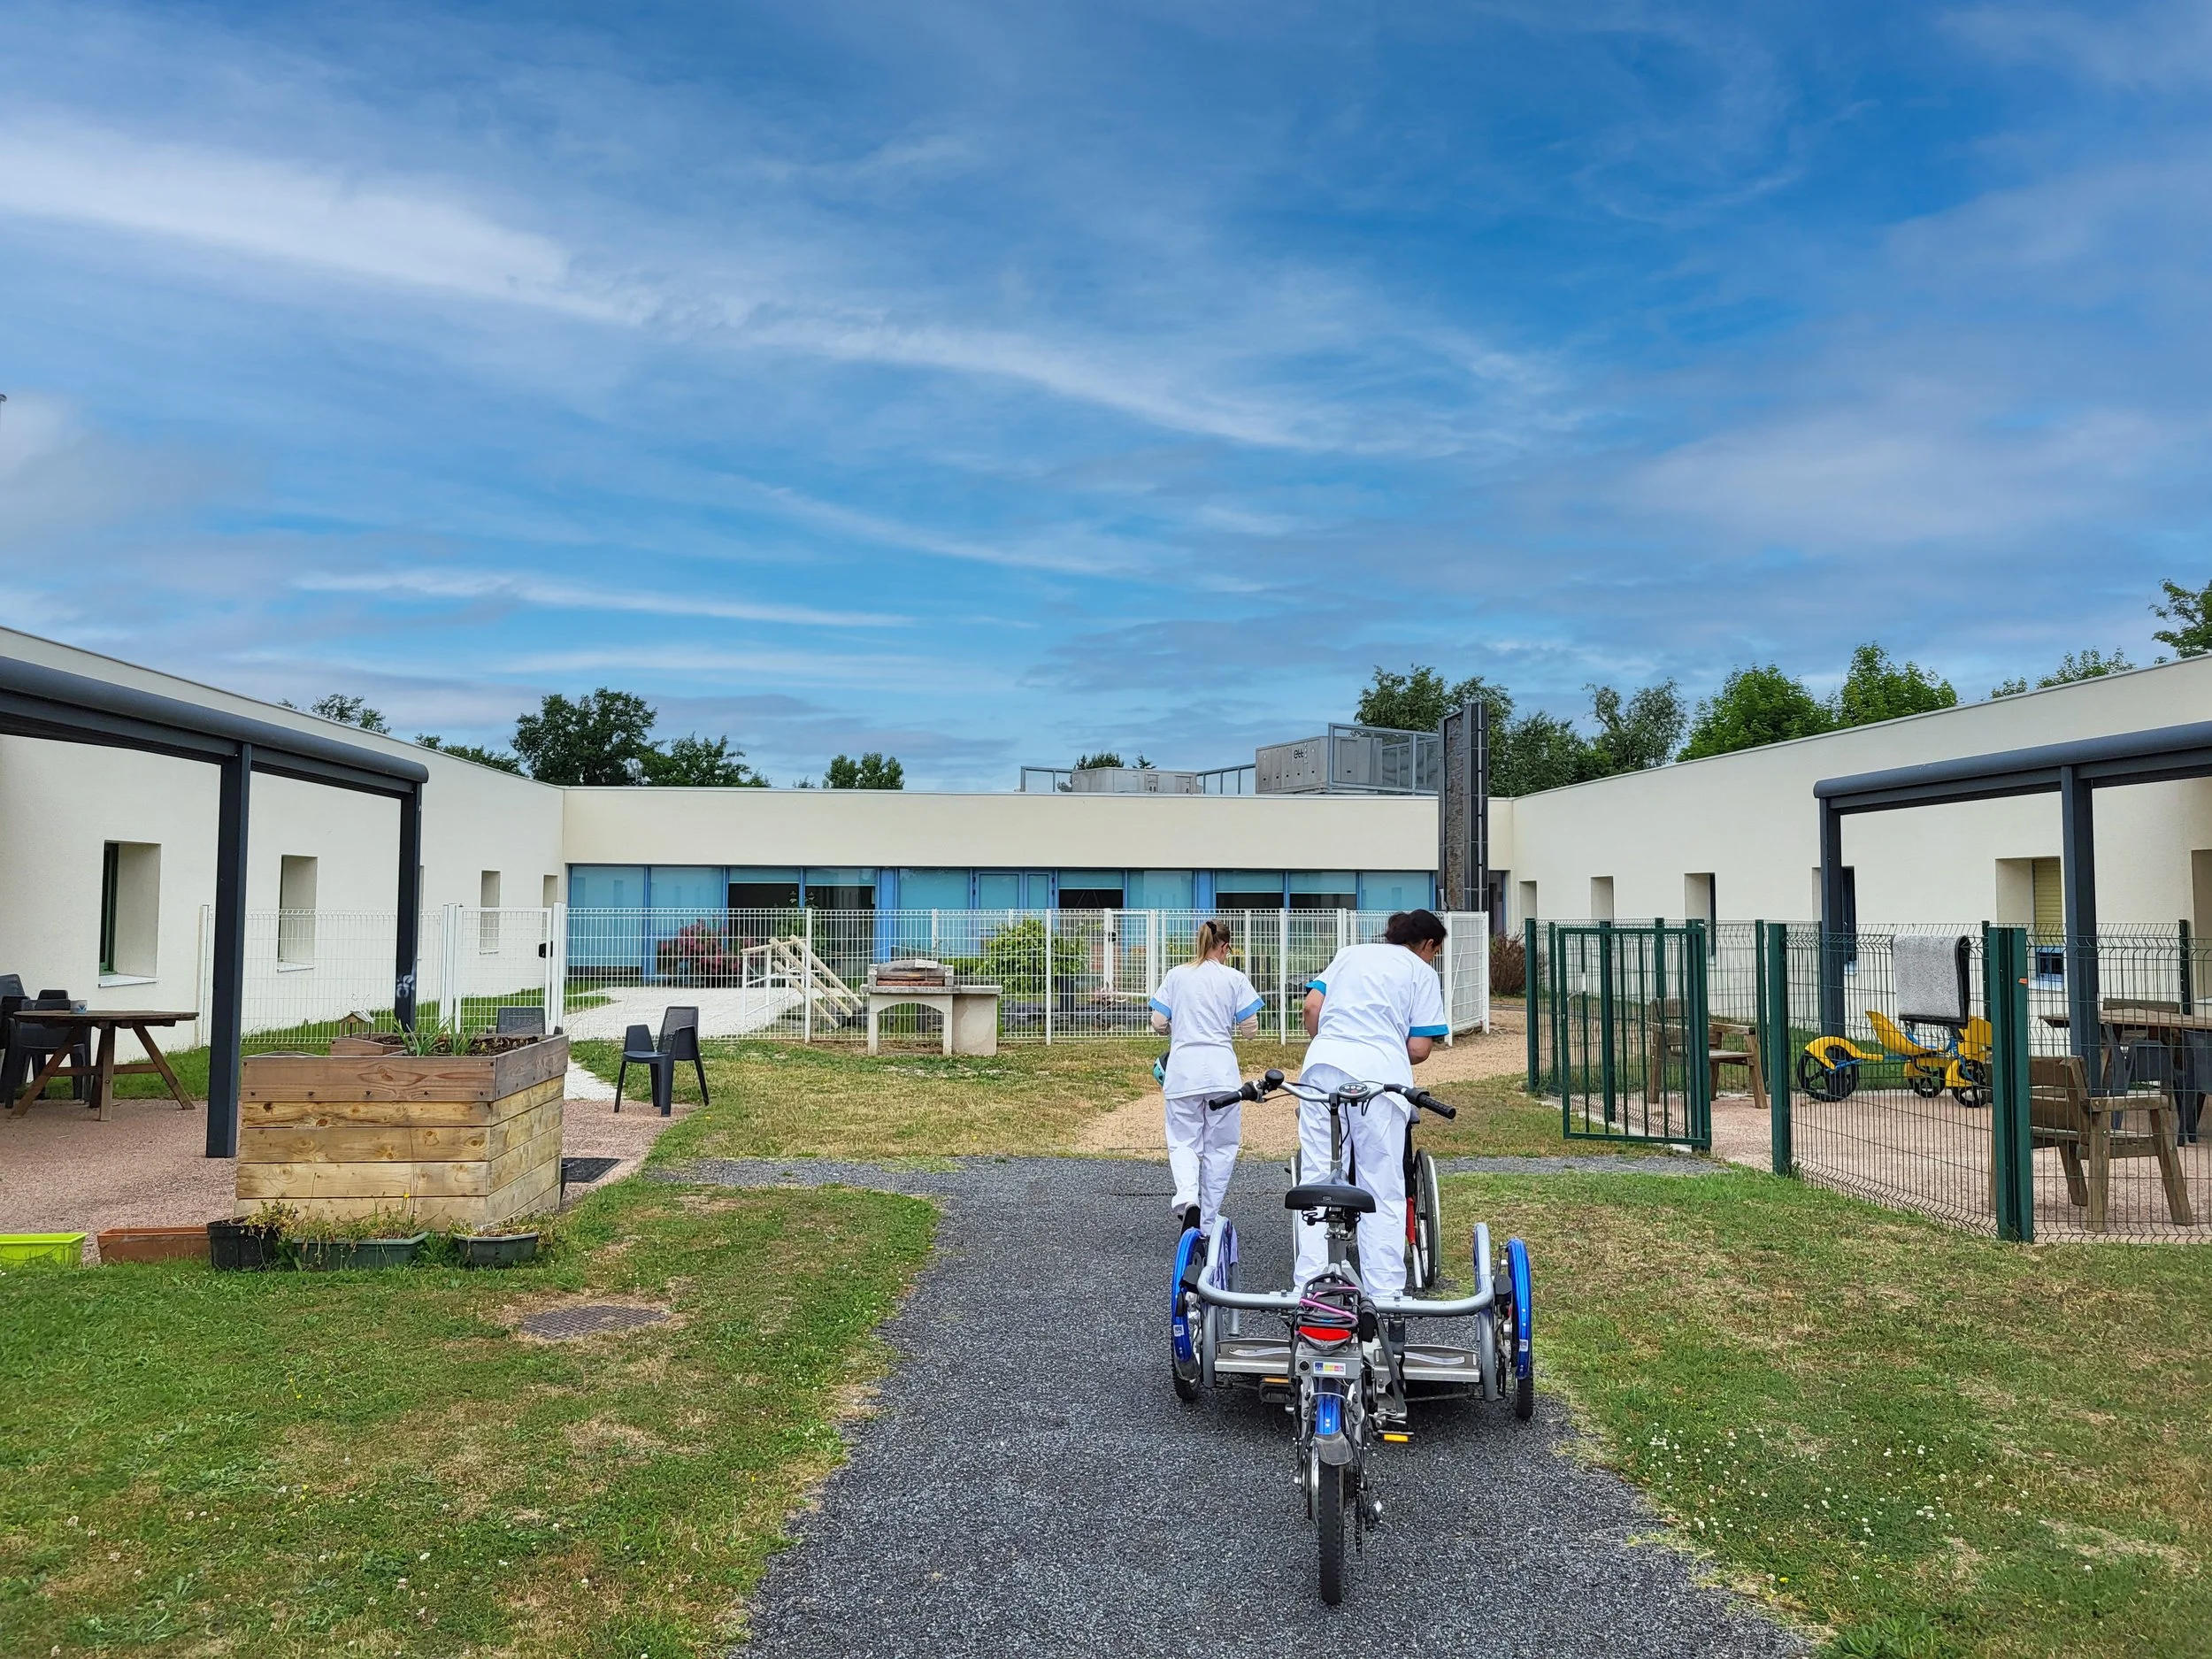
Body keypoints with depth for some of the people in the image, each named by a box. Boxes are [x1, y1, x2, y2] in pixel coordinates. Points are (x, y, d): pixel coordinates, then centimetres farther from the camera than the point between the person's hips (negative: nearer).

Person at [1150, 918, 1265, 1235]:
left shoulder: (1174, 976, 5)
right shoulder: (1235, 979, 1)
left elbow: (1158, 1023, 3)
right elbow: (1249, 1027, -1)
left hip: (1182, 1070, 1)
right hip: (1222, 1072, -1)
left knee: (1183, 1141, 9)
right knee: (1220, 1146, 10)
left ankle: (1187, 1197, -19)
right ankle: (1208, 1223, 14)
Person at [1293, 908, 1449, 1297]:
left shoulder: (1349, 953, 24)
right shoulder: (1423, 973, 14)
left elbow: (1312, 1006, 12)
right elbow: (1419, 1048, 4)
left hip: (1323, 1065, 3)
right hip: (1380, 1075, -3)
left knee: (1316, 1180, 4)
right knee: (1384, 1189, 4)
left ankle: (1310, 1286, 1)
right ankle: (1384, 1292, 4)